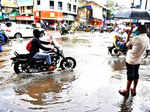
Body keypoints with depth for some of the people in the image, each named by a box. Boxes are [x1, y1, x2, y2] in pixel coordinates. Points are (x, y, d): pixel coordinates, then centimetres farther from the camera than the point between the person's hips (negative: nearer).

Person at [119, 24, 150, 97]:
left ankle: (127, 91, 20)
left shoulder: (136, 38, -24)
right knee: (136, 75, 18)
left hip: (130, 60, -7)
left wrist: (129, 35, -7)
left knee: (130, 76, 5)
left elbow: (127, 45, -11)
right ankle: (134, 90, 31)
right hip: (138, 60, 7)